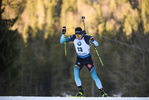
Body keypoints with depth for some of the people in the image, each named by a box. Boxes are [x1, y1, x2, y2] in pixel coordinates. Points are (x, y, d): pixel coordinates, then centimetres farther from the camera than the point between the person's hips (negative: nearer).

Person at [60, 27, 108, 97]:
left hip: (88, 59, -3)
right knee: (75, 74, -19)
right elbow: (62, 41, -5)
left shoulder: (87, 38, -20)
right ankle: (80, 91, -4)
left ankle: (102, 92, 9)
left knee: (94, 76, -7)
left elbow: (96, 44, -22)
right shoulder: (73, 38, -9)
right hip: (79, 59, 3)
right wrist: (63, 34, -21)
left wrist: (93, 41, -43)